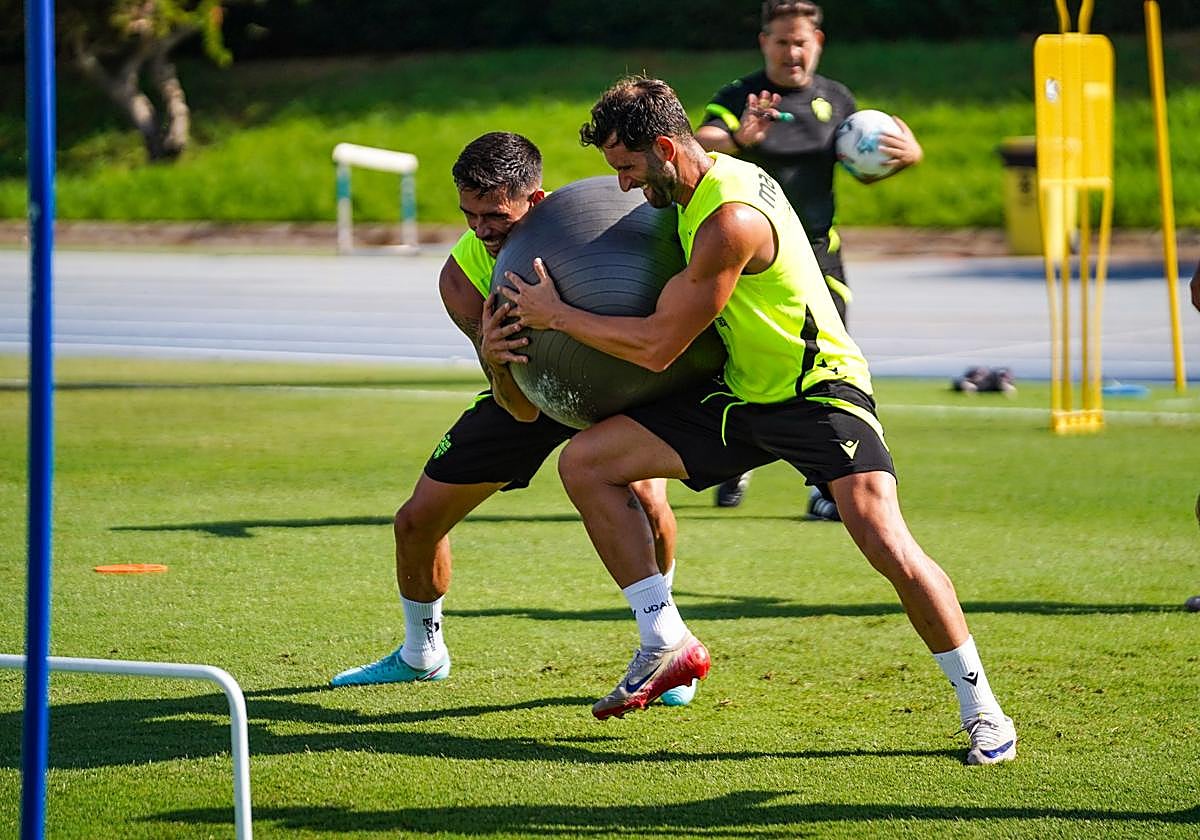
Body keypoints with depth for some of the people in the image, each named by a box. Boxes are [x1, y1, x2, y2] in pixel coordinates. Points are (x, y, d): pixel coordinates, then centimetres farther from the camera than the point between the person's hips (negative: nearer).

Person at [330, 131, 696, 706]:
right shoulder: (462, 275, -26)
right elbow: (522, 408, -30)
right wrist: (495, 359, -53)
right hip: (525, 394, 3)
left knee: (645, 499, -30)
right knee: (416, 522, 2)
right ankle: (420, 654, 30)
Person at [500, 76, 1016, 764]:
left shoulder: (730, 219, -26)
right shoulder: (706, 181, 3)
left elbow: (657, 346, -21)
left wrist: (556, 315, -10)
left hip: (818, 391, -10)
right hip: (742, 396, 10)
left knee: (887, 542, -26)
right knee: (583, 463, 2)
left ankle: (981, 707, -10)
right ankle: (667, 646, 7)